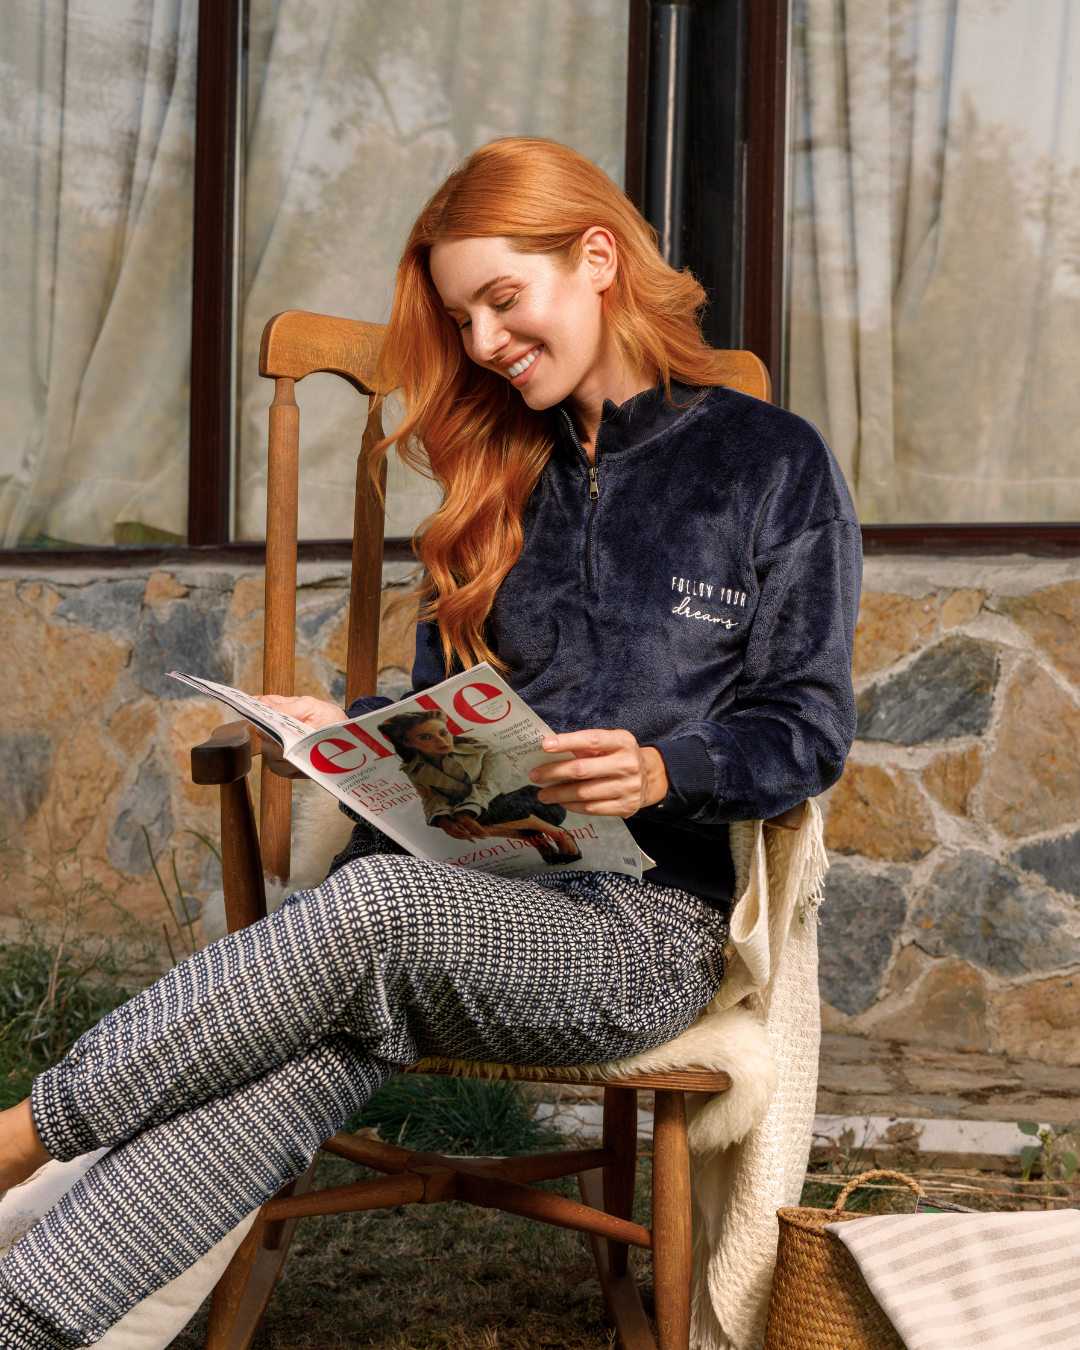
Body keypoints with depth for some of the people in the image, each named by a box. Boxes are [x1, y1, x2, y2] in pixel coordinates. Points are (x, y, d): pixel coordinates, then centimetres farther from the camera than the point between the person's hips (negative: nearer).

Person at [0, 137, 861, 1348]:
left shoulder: (772, 463, 5)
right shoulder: (503, 474, 21)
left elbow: (807, 732, 1)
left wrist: (661, 773, -17)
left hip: (647, 919, -4)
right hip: (468, 881, 4)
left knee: (376, 902, -34)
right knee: (299, 1063, -29)